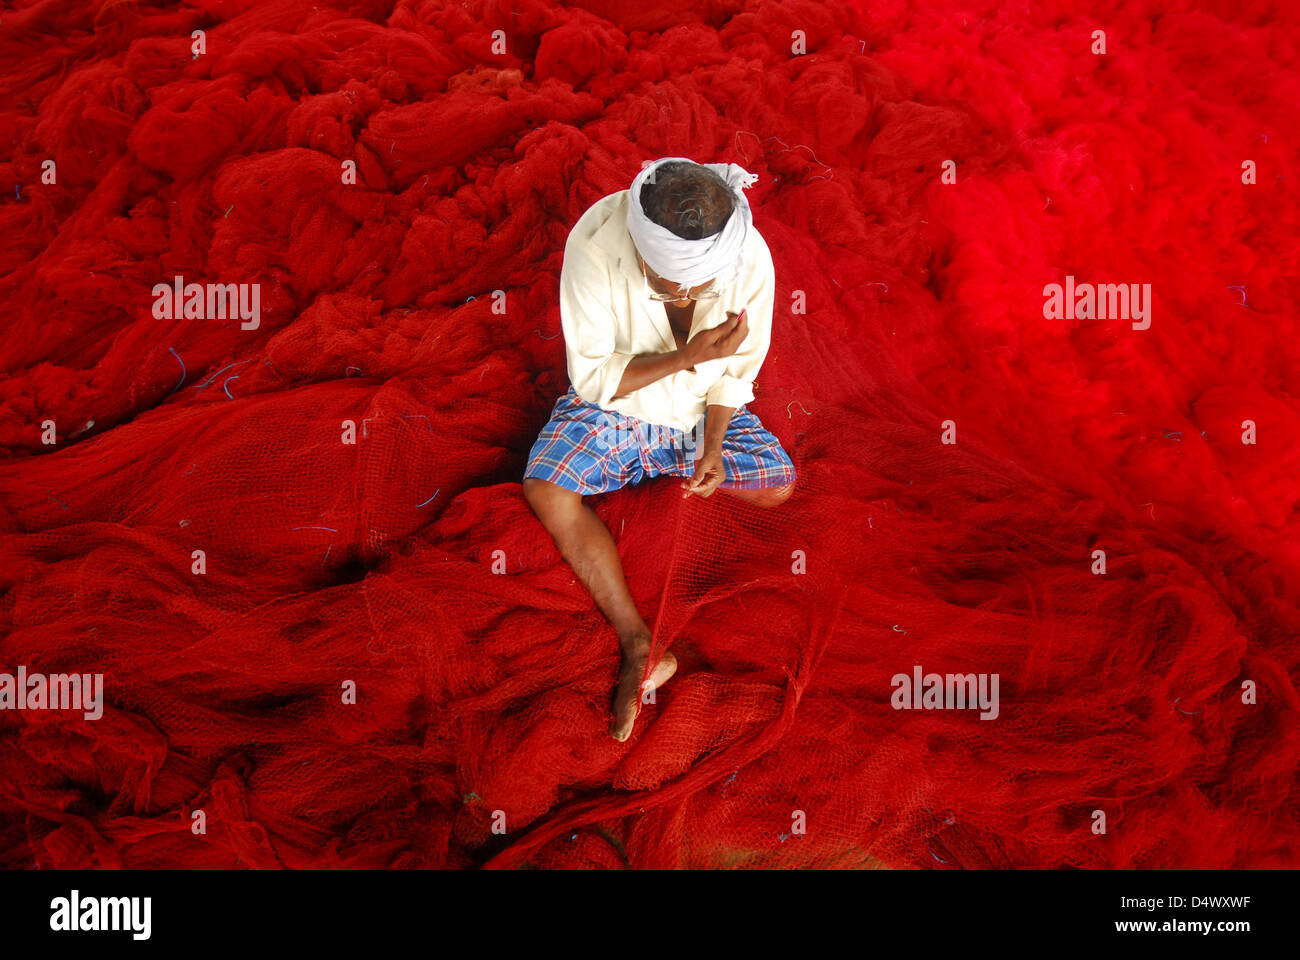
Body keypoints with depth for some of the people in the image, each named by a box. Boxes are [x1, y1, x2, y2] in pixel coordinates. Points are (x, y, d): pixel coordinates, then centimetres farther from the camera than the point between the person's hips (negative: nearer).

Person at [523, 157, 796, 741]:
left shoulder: (751, 257, -26)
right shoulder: (595, 245, -34)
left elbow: (738, 369, -8)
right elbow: (593, 377, -26)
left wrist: (712, 444, -20)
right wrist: (688, 356, -35)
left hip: (703, 410, 2)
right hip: (612, 405, -2)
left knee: (779, 485, -17)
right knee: (546, 490, -25)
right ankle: (639, 645, -23)